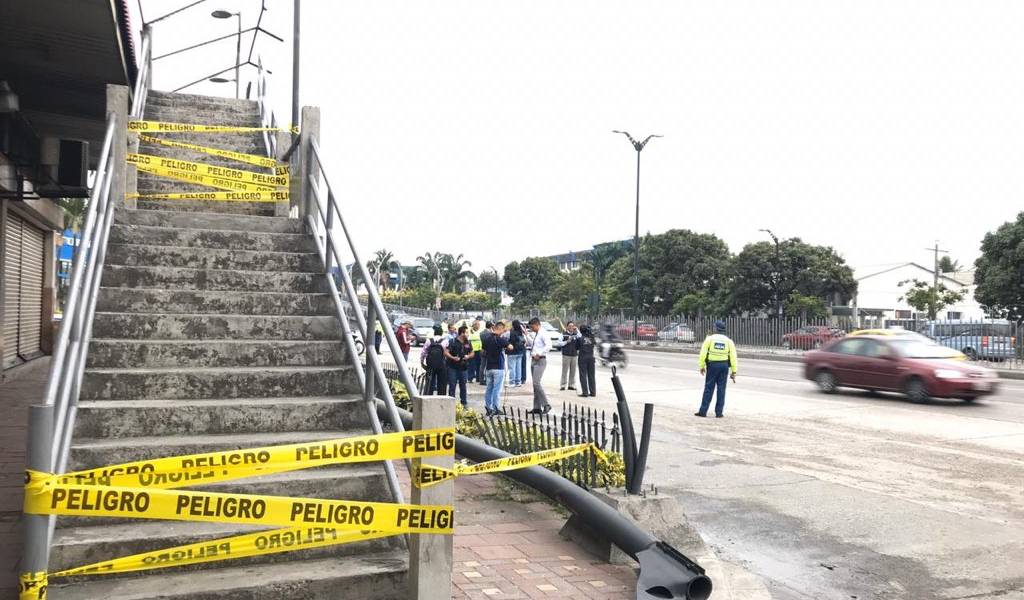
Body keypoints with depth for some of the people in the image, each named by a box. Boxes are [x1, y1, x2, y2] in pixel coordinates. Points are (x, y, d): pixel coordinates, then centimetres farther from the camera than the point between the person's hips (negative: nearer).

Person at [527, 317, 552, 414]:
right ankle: (537, 408, 15)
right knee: (535, 384, 10)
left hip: (540, 361, -10)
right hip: (534, 360, 10)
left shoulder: (542, 334, -12)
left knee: (536, 383, -17)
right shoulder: (535, 335, 17)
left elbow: (548, 345, -26)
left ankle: (546, 405, -11)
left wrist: (539, 353, -24)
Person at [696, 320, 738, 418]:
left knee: (708, 388, 3)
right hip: (724, 366, 2)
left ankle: (703, 411, 4)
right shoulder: (728, 341, 5)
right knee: (721, 389, 6)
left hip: (712, 365, -2)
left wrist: (702, 366, 1)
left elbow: (703, 354, -6)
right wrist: (734, 372, 3)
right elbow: (733, 357, 1)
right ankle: (719, 412, 6)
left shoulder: (709, 338, -1)